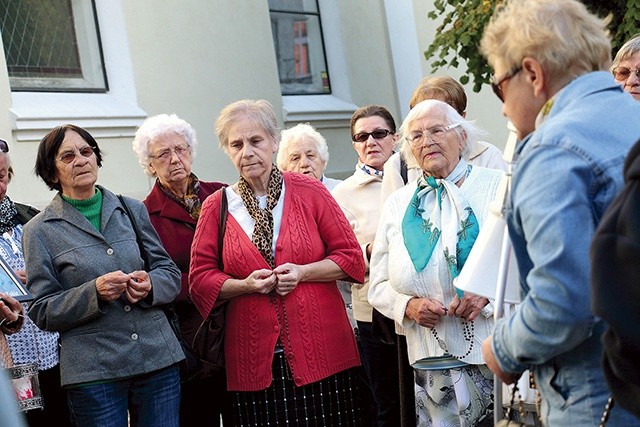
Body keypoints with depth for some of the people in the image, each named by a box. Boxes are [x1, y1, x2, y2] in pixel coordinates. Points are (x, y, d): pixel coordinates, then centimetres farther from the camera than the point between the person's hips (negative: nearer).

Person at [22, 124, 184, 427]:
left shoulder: (132, 210, 11)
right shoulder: (40, 231, 2)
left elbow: (172, 275, 13)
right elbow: (42, 311, -2)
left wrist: (150, 285, -9)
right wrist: (94, 293, -17)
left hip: (159, 358, 3)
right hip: (93, 372, -3)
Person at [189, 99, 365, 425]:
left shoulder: (309, 192, 3)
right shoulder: (216, 206, 5)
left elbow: (351, 258, 4)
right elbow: (200, 279, 6)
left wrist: (302, 273, -11)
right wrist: (245, 285, -11)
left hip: (321, 351, 0)